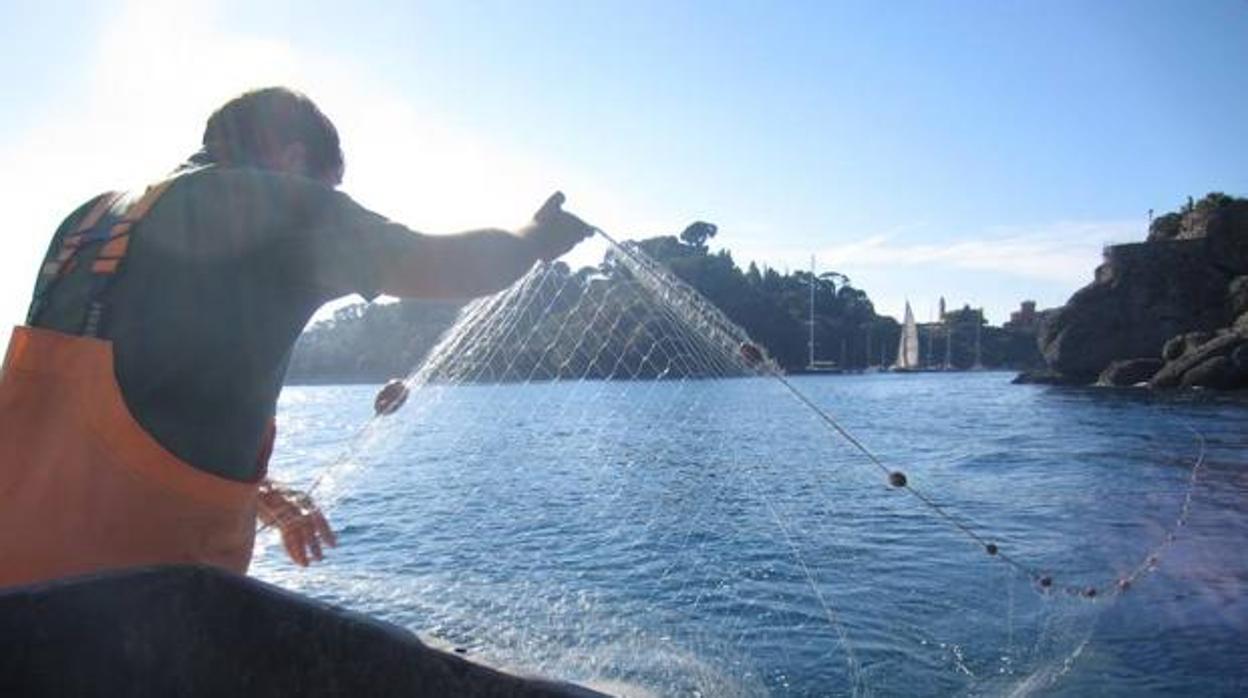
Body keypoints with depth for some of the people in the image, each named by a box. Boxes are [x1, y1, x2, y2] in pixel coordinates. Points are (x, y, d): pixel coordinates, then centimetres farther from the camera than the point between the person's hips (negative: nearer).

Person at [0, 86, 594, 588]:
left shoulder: (89, 218, 14)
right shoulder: (271, 200, -7)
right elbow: (450, 268, -6)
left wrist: (252, 490, 25)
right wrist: (536, 237, 15)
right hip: (142, 588, -8)